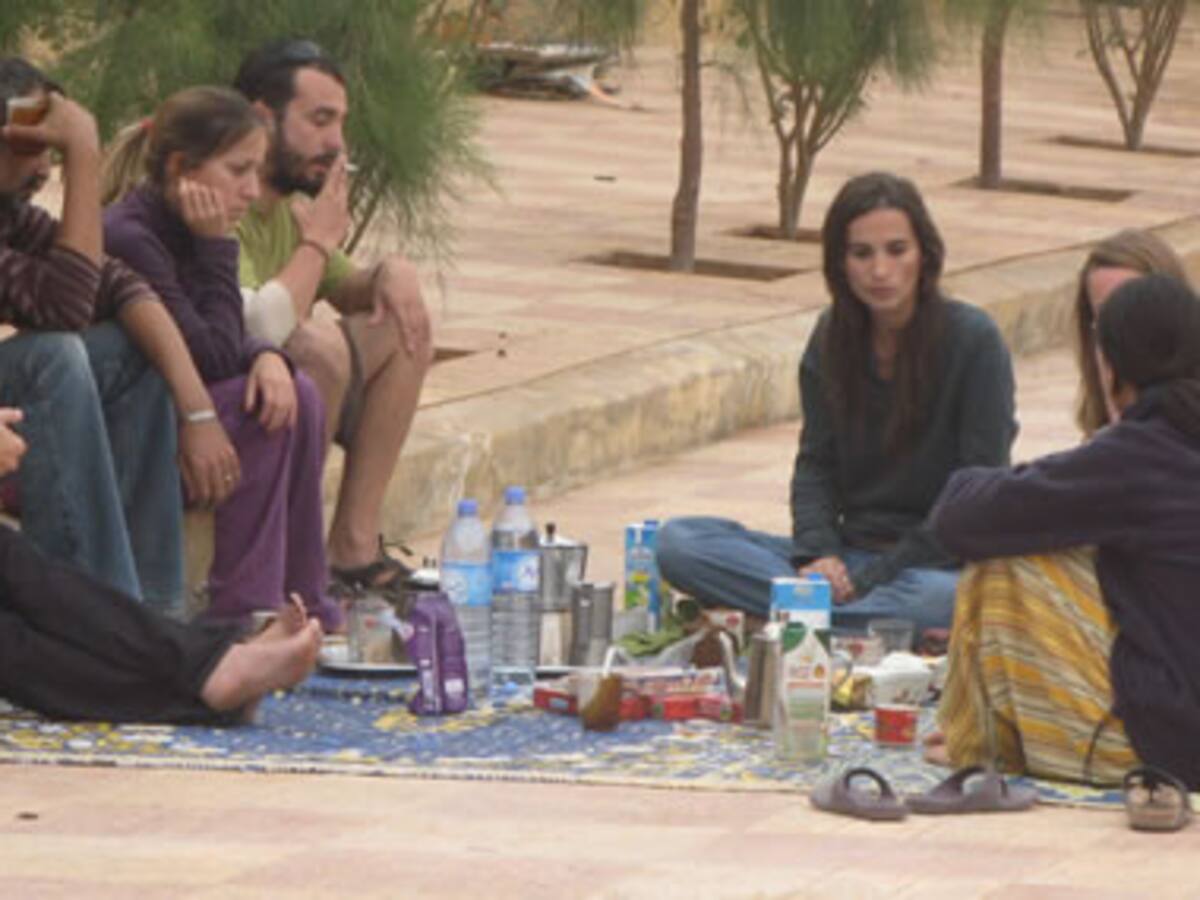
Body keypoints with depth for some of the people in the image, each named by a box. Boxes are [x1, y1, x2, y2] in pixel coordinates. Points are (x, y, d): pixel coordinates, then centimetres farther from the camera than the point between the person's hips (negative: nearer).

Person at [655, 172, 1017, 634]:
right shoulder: (834, 337, 8)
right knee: (678, 543, -16)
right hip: (850, 553, 6)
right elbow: (816, 463, 9)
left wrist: (874, 577, -16)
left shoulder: (972, 340, -8)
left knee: (942, 599, -43)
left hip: (941, 562, -6)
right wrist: (816, 552, -13)